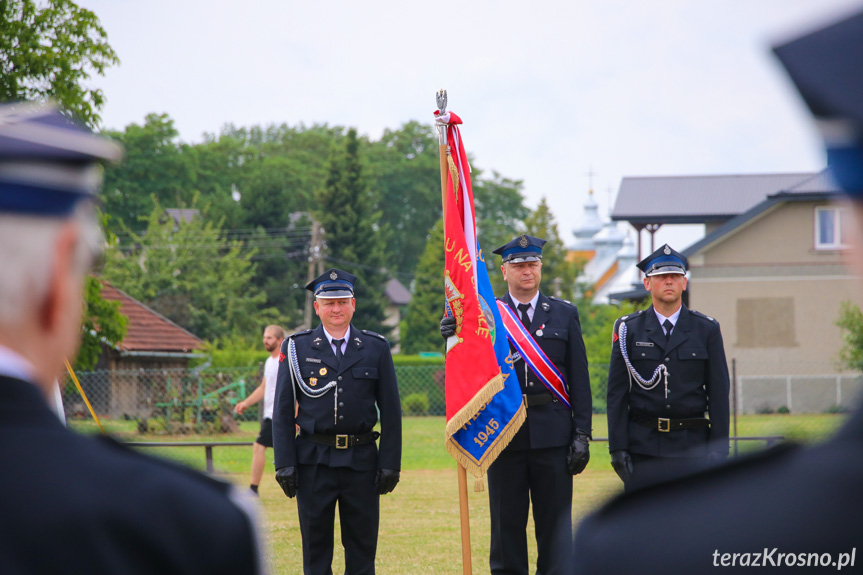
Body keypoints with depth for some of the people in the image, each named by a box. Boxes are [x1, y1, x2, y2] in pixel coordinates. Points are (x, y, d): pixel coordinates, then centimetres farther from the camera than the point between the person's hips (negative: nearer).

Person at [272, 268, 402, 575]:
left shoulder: (376, 348, 6)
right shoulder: (297, 348, 4)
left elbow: (390, 411, 5)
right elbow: (282, 411, 3)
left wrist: (390, 464, -1)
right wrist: (284, 464, -4)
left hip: (361, 461, 1)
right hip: (314, 461, -1)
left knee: (362, 549, 4)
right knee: (316, 549, 4)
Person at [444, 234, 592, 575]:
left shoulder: (564, 314, 8)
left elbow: (579, 380, 6)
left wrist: (582, 435, -1)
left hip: (552, 435, 0)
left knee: (555, 525, 3)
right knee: (506, 523, 5)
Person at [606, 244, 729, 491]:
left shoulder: (706, 329, 7)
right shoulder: (628, 329, 5)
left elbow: (719, 392, 6)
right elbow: (617, 392, 4)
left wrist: (719, 449, -1)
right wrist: (617, 447, -3)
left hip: (692, 446, 0)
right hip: (643, 447, 0)